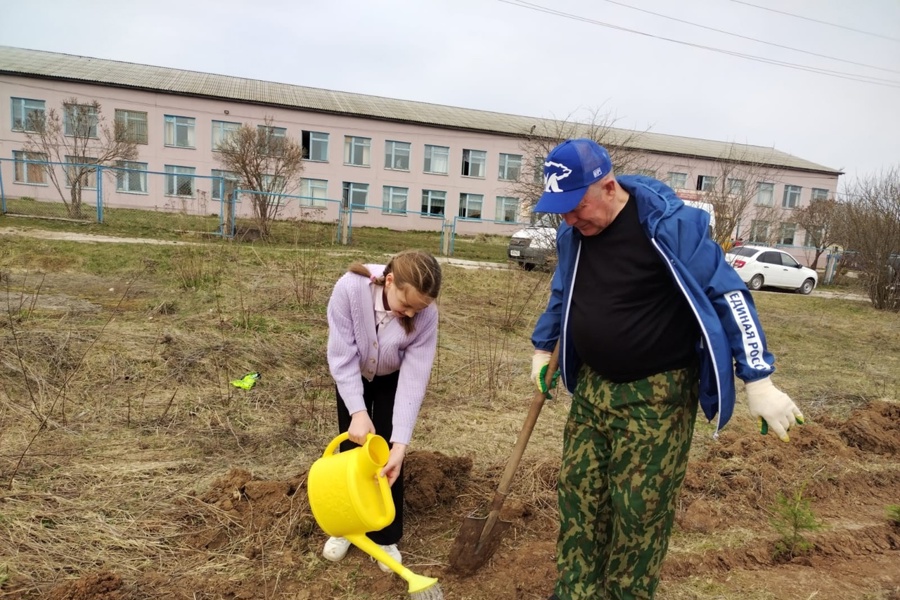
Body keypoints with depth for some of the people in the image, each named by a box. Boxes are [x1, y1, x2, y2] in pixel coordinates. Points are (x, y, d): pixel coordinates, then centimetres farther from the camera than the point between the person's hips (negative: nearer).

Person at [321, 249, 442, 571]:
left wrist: (400, 443, -35)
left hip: (392, 379, 0)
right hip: (352, 377, 1)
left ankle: (386, 537, 14)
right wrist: (357, 411, -37)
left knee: (386, 453, -5)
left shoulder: (426, 314, -35)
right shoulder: (349, 288, -38)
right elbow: (342, 356, -30)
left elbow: (414, 378, -32)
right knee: (351, 448, 4)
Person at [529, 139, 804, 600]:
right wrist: (542, 349, 23)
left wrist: (758, 382, -16)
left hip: (655, 395, -5)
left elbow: (728, 295, -14)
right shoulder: (572, 233, 0)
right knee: (578, 498, 9)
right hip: (591, 387, 6)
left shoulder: (671, 224, -19)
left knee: (639, 510, 3)